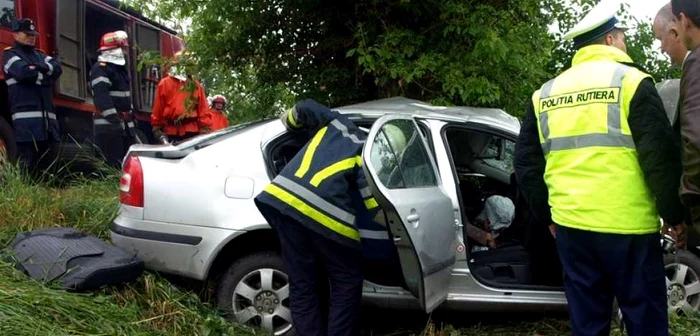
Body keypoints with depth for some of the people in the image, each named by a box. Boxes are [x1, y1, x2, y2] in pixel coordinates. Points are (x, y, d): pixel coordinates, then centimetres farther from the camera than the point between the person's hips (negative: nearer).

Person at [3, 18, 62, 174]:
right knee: (27, 163, -10)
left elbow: (57, 68, 7)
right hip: (26, 116, -7)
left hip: (46, 115, 7)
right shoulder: (10, 54, 5)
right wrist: (45, 77, 1)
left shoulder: (39, 55, 25)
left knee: (44, 160, 8)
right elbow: (24, 73, -13)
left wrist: (39, 67, -9)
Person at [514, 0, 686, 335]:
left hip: (571, 226, 5)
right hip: (627, 226, -4)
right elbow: (660, 157, -9)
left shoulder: (545, 93, 11)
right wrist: (673, 215, 2)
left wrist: (548, 216, 21)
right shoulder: (630, 81, -4)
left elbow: (526, 163, 13)